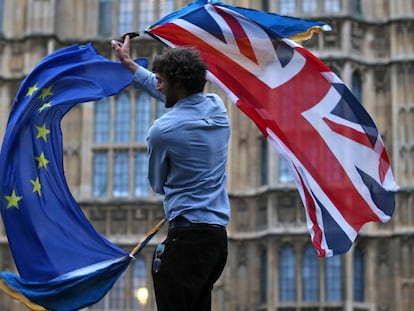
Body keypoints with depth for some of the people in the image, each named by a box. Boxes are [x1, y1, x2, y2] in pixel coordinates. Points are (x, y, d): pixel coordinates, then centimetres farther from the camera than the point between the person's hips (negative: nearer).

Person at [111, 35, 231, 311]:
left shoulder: (162, 130, -11)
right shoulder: (217, 107, 8)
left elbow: (158, 184, 7)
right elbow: (171, 95, 28)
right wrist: (130, 64, 38)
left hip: (187, 237, -8)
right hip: (219, 236, 8)